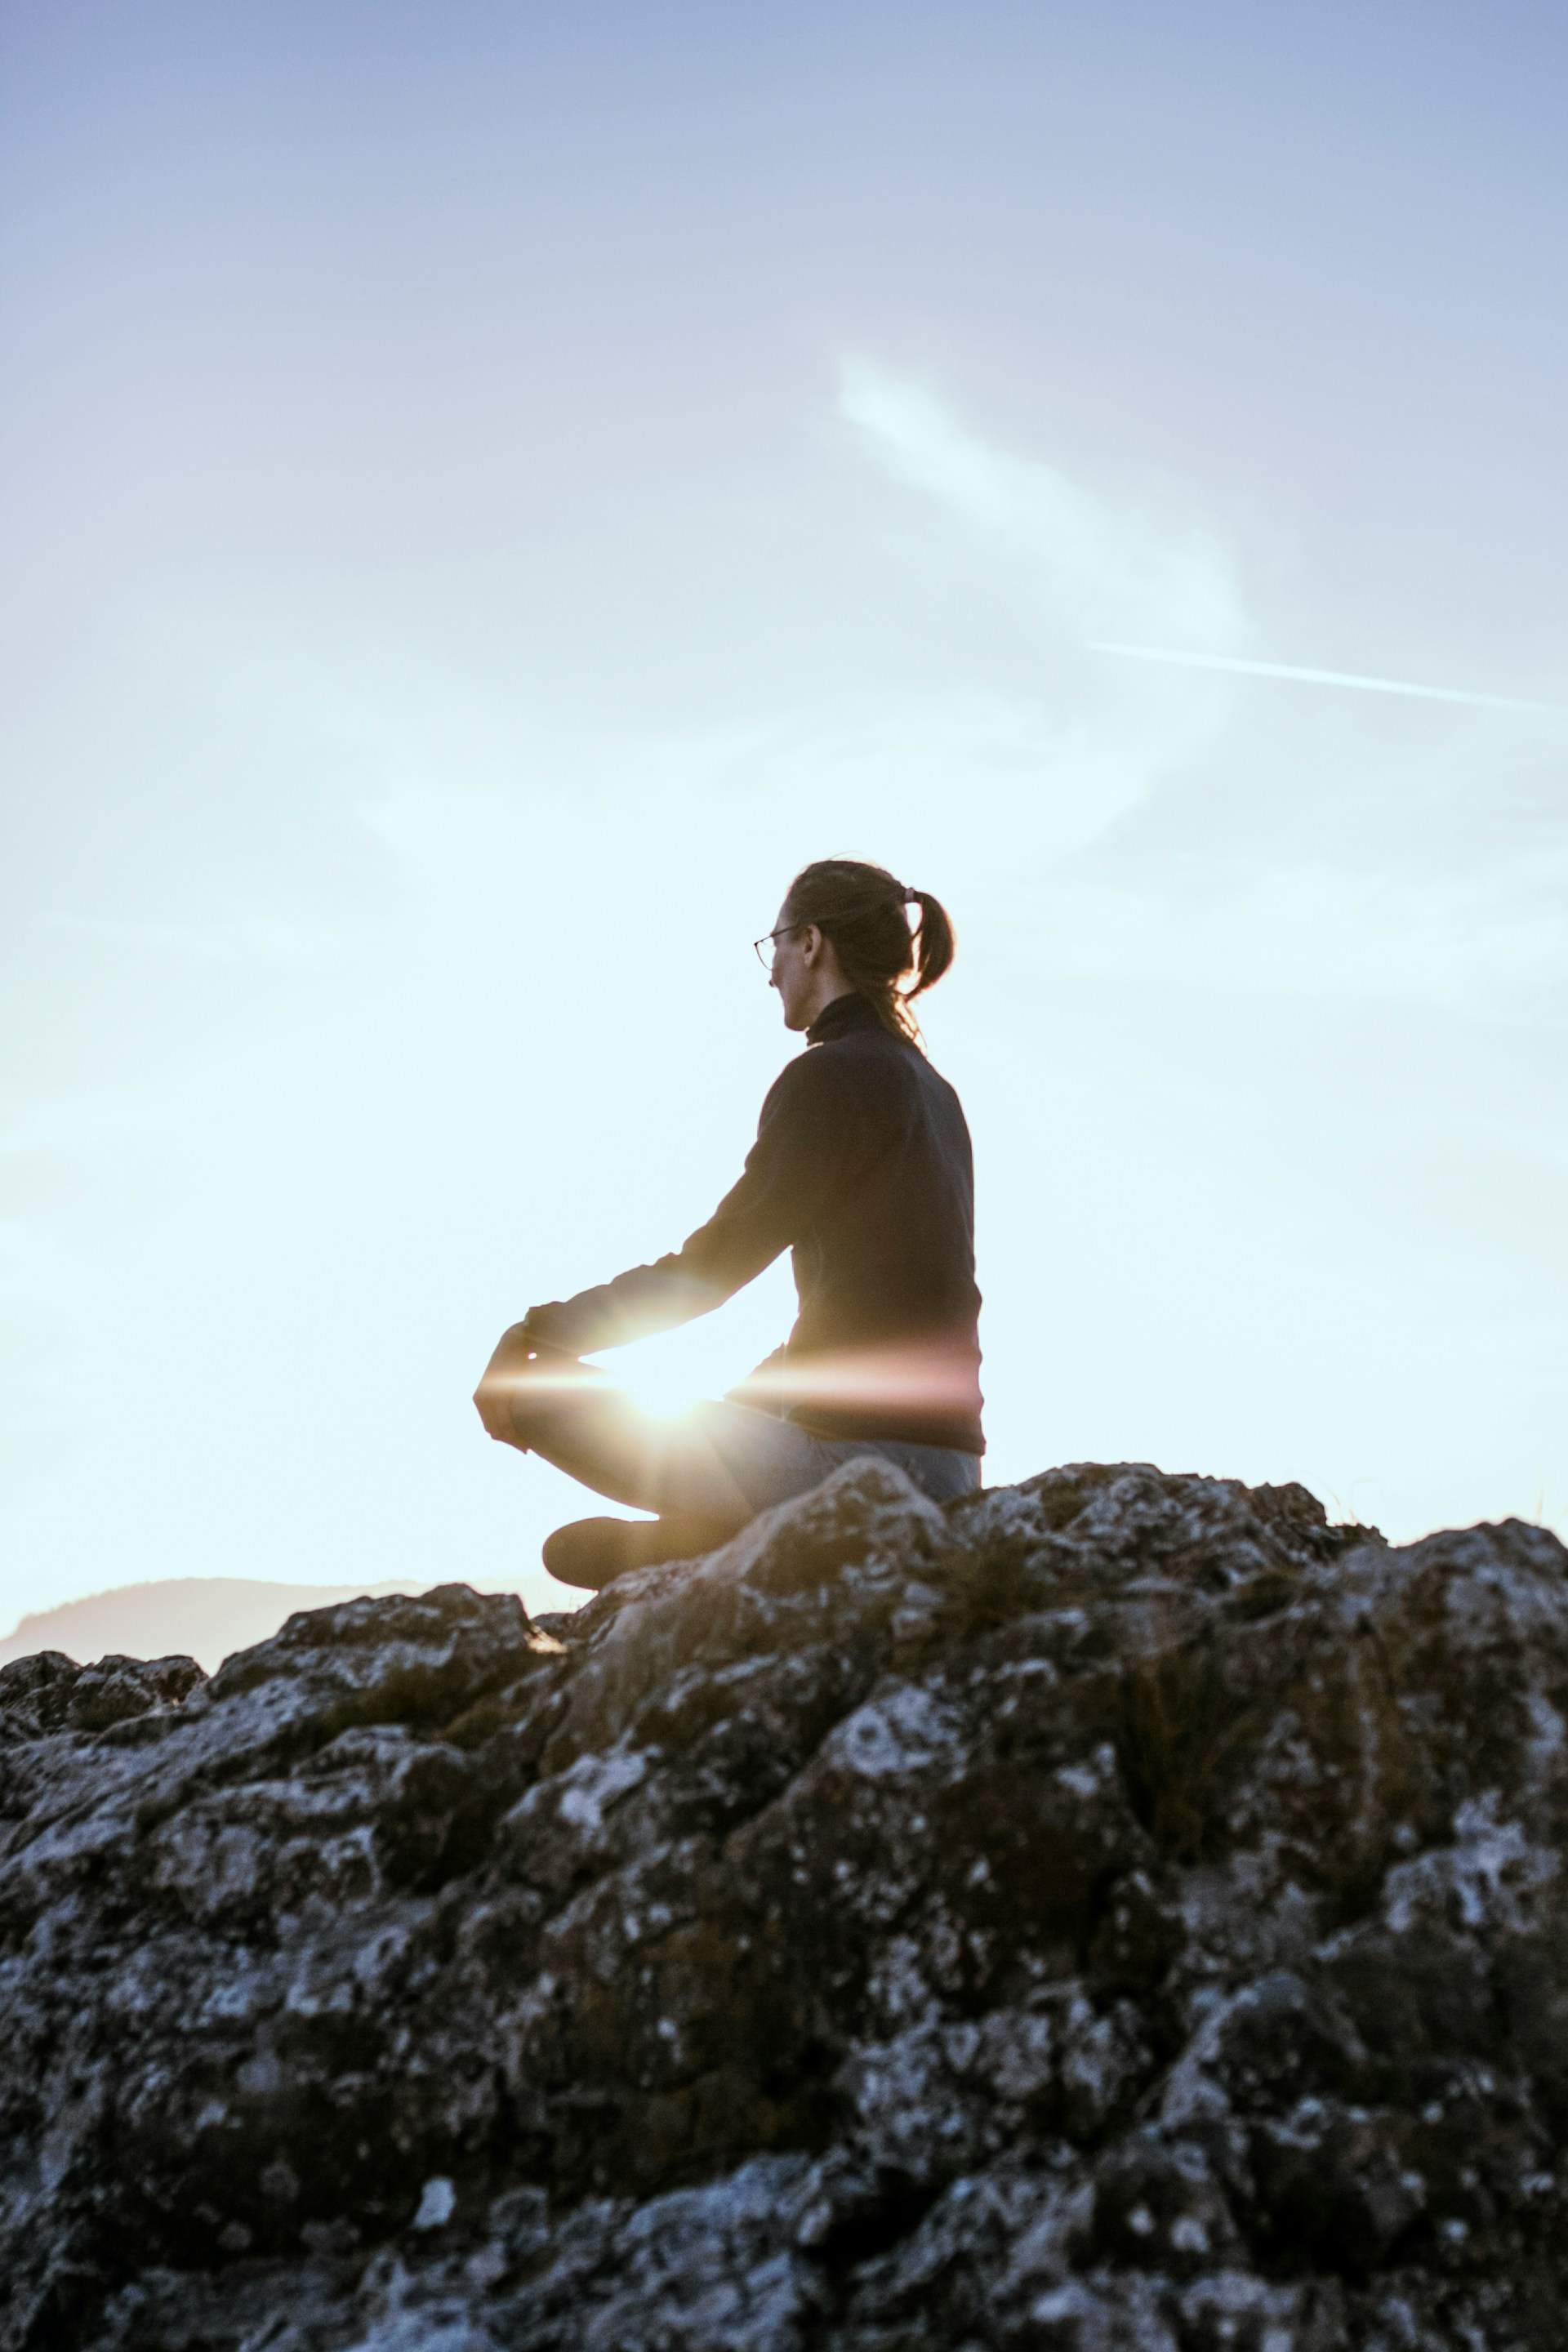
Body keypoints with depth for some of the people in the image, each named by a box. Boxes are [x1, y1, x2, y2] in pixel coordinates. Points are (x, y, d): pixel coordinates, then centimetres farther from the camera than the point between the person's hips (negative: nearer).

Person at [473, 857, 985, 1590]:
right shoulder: (932, 1092, 16)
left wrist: (536, 1331, -7)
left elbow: (714, 1262, -13)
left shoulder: (830, 1075, -11)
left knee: (535, 1389, -4)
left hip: (862, 1456, -9)